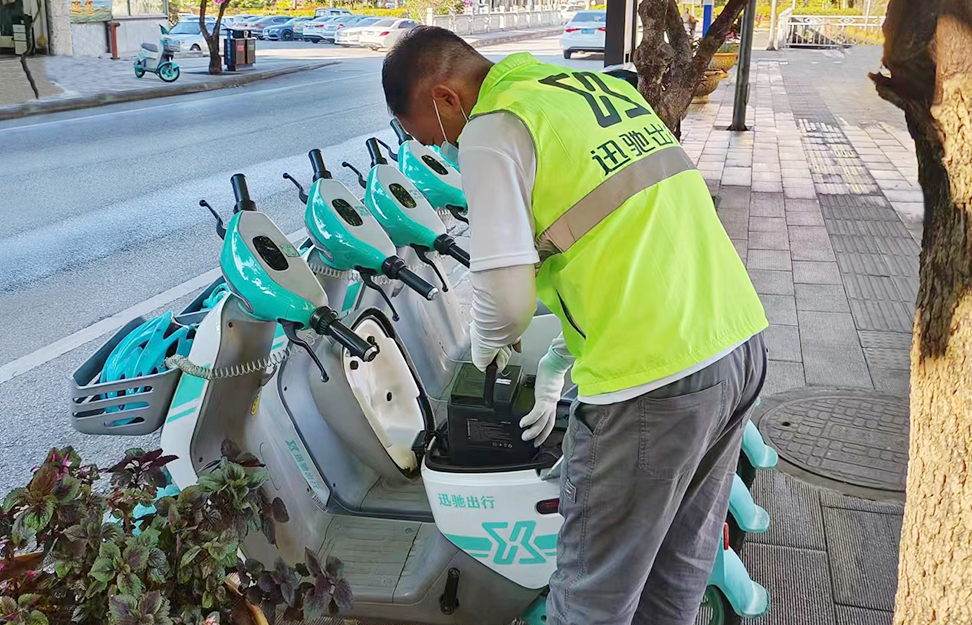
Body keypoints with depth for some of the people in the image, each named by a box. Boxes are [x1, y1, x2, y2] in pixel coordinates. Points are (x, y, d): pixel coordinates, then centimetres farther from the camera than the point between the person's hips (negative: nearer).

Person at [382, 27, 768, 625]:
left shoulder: (490, 130, -9)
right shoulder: (606, 86, 17)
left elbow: (507, 297, -15)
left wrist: (487, 346, 9)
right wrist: (557, 362, 25)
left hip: (652, 380, -9)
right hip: (742, 346, 9)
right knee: (682, 565, 26)